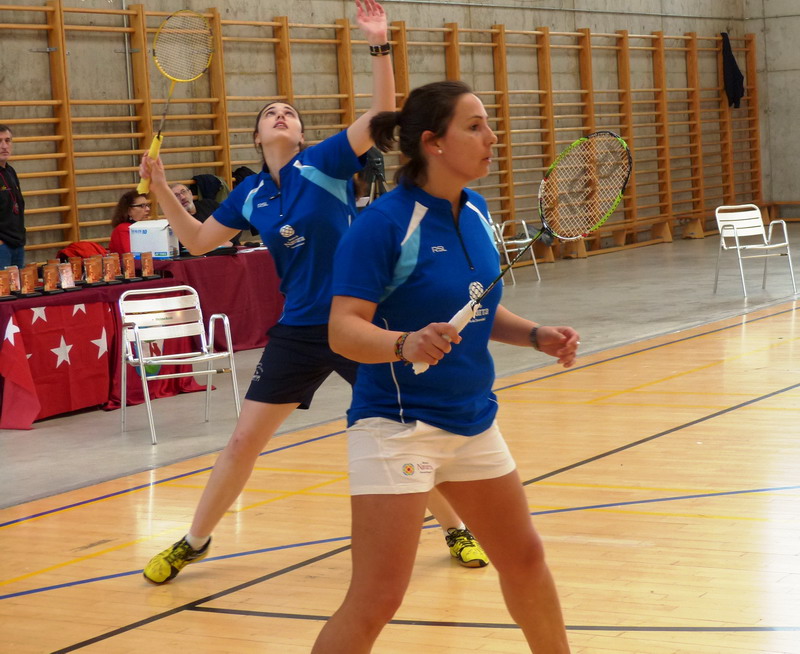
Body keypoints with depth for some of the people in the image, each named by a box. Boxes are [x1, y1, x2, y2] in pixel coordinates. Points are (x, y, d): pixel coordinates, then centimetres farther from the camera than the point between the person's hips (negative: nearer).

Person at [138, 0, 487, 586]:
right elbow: (198, 240, 15)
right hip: (298, 332, 3)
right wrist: (161, 189, 4)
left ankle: (458, 531, 23)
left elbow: (382, 115, -19)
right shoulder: (250, 195, 6)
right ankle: (193, 543, 21)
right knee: (244, 442, 5)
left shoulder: (326, 162, -6)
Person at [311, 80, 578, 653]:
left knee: (524, 558, 22)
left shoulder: (475, 211, 5)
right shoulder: (385, 221, -17)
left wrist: (537, 335, 2)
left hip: (473, 419, 8)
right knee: (376, 600, -10)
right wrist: (405, 344, -39)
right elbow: (344, 330, -22)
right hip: (398, 426, -8)